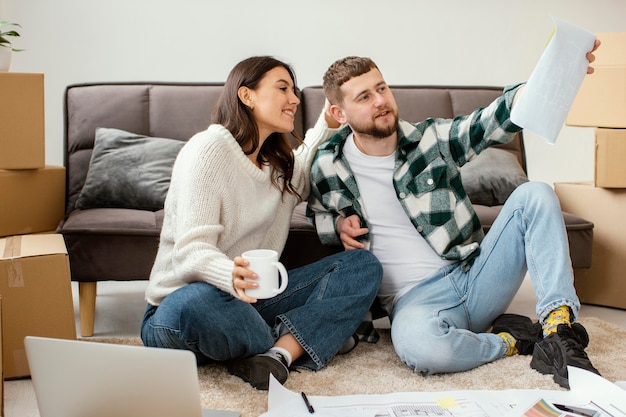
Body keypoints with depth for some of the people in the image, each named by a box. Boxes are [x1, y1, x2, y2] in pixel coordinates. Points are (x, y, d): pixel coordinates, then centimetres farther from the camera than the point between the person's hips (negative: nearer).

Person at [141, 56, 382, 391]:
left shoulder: (279, 163, 13)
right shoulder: (210, 149, -12)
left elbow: (302, 179, 39)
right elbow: (191, 252, -21)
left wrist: (327, 124, 21)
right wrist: (231, 275, -44)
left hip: (250, 299, 7)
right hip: (183, 299, -7)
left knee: (364, 266, -6)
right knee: (196, 306, -43)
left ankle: (278, 353, -25)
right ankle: (293, 346, -12)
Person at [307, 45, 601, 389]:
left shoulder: (431, 138, 4)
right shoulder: (328, 167, 3)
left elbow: (491, 121, -12)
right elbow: (316, 214, 22)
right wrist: (338, 225, -3)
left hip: (474, 275, 3)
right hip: (416, 297, -3)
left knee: (534, 195, -16)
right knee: (419, 344, -41)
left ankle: (558, 323, -24)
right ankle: (510, 341, -9)